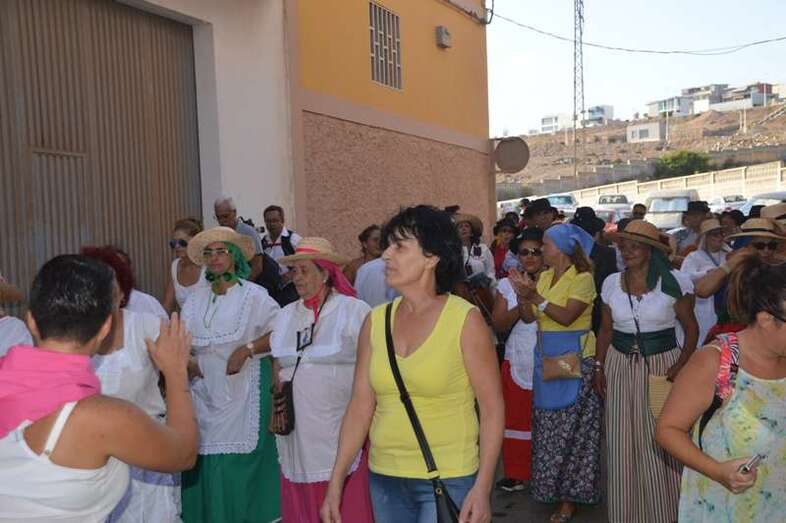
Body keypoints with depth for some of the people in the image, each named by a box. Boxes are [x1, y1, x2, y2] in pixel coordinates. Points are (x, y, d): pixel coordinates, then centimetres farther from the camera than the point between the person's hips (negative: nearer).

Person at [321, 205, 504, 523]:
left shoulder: (465, 320, -11)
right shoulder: (375, 322, 0)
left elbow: (492, 409, -9)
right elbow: (360, 405, 2)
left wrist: (482, 488, -15)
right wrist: (336, 483, 0)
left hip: (448, 480, -4)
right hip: (384, 477, 4)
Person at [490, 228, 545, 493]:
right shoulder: (507, 284, 4)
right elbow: (499, 325, -3)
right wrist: (522, 304, -18)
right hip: (516, 364, 3)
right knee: (516, 418, 9)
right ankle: (517, 473, 25)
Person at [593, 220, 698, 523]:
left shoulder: (673, 281, -8)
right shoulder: (612, 283, 2)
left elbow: (691, 328, -3)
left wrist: (681, 366, -15)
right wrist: (599, 367, 3)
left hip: (662, 364, -3)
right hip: (620, 365, 3)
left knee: (662, 442, 3)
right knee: (623, 443, 8)